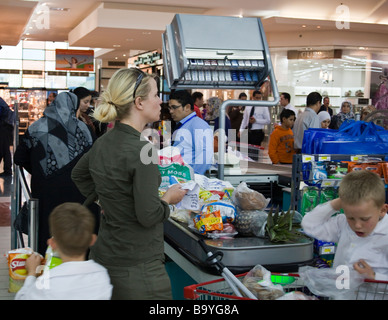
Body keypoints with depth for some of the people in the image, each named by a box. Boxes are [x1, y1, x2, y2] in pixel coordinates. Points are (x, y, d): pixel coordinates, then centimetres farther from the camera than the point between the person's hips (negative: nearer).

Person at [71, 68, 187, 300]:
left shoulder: (103, 142, 6)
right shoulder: (140, 149, -20)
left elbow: (78, 174, 26)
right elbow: (148, 215, -21)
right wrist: (169, 198, -3)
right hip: (137, 267, -8)